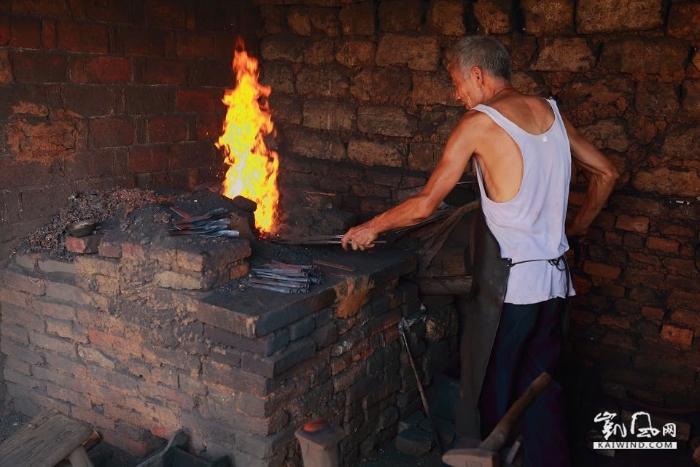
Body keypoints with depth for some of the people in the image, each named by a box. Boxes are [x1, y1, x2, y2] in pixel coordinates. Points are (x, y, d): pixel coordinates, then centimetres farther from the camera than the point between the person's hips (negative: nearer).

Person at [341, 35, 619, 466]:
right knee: (539, 384, 19)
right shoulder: (551, 111, 7)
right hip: (555, 278, 6)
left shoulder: (479, 122, -12)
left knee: (490, 389, 12)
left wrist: (371, 228, 2)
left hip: (507, 284, -6)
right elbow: (607, 172, 15)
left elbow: (425, 205, -12)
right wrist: (577, 227, 22)